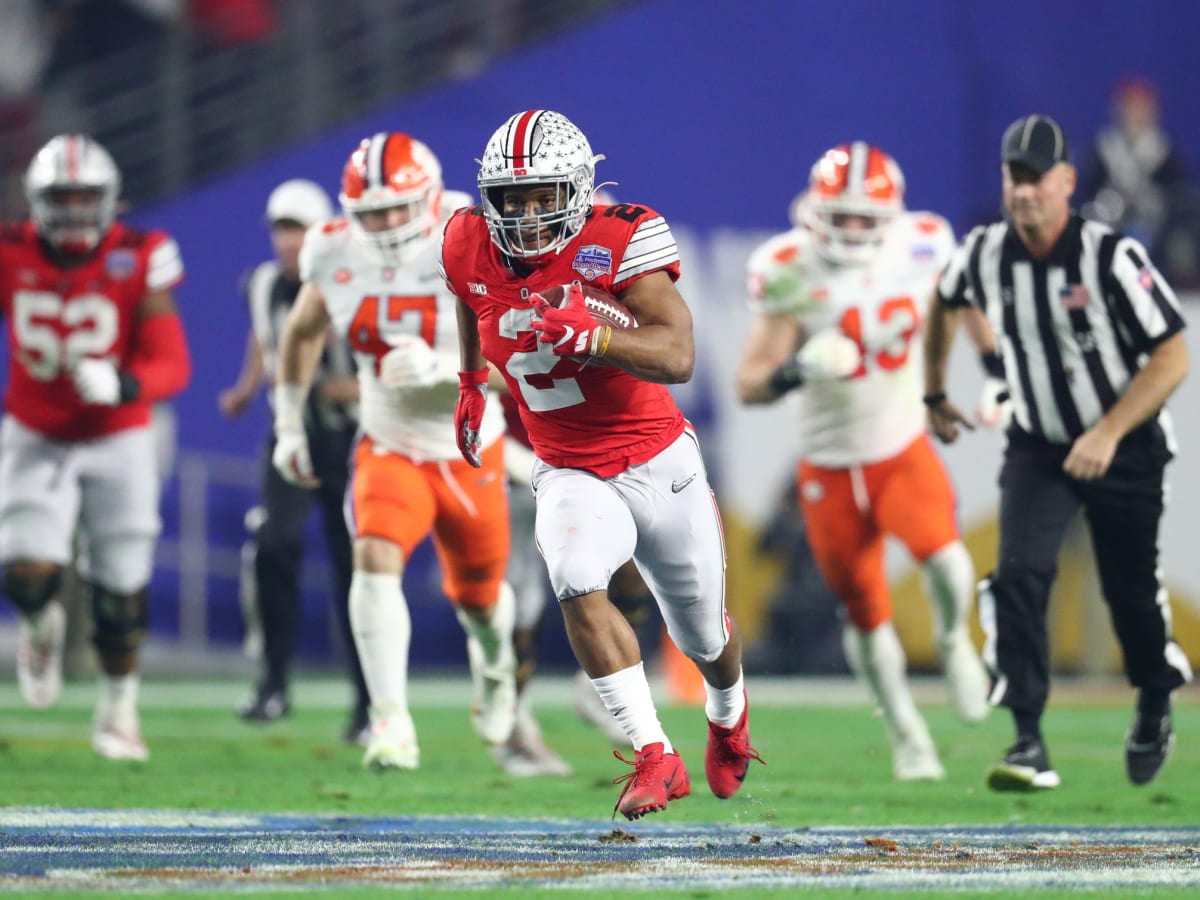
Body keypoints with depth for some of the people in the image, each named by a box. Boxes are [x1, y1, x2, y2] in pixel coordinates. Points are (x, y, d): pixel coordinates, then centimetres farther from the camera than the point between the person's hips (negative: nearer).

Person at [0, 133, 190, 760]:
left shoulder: (136, 262, -16)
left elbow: (172, 366, -20)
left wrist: (122, 384, -40)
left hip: (117, 442, -1)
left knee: (121, 592, 3)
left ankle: (118, 709, 27)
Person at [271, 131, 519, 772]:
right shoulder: (337, 257, -12)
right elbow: (302, 333, 10)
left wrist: (439, 367, -41)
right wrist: (289, 424, 11)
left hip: (468, 451, -1)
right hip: (389, 447, 1)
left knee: (477, 597, 17)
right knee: (376, 558, -27)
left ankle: (494, 661, 54)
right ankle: (390, 720, -27)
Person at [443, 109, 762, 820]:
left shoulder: (619, 242, -23)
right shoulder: (473, 249, -9)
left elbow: (678, 358, -33)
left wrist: (589, 334, -48)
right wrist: (472, 383, 26)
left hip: (657, 464, -2)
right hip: (571, 477, 2)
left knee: (705, 636, 16)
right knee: (577, 581, -31)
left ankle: (729, 713, 53)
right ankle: (654, 756, -24)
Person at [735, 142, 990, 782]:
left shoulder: (918, 250, -10)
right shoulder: (793, 275, -16)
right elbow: (749, 386, -17)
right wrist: (798, 370, -38)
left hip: (903, 452, 0)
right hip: (829, 468, 0)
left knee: (944, 558, -27)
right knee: (865, 616, 7)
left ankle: (953, 642, 6)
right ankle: (907, 737, 29)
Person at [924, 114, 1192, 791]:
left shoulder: (1112, 257, -23)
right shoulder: (985, 254, -10)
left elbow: (1172, 357, -21)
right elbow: (944, 302, 15)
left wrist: (1109, 434, -28)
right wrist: (935, 392, 19)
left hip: (1126, 448, -3)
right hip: (1039, 448, 3)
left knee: (1133, 592, 8)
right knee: (1019, 576, -17)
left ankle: (1155, 709, 38)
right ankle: (1029, 743, -18)